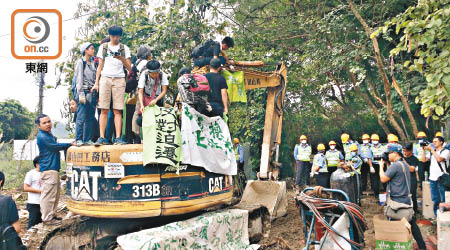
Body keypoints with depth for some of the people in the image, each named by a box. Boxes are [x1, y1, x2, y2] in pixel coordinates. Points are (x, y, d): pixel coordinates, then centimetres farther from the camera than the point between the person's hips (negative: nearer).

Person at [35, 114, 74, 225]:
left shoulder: (49, 134, 17)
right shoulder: (42, 137, -14)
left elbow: (56, 146, 24)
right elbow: (56, 146, -13)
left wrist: (70, 144, 11)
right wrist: (71, 144, -4)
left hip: (53, 168, 11)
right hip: (48, 169, -10)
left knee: (55, 194, 17)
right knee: (48, 195, -6)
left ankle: (51, 215, 28)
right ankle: (47, 219, 1)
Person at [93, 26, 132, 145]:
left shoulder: (124, 48, 14)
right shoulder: (103, 47, 16)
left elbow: (129, 67, 7)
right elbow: (100, 66, 14)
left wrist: (121, 58, -12)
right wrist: (96, 83, 6)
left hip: (119, 79, 0)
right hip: (105, 78, 1)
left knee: (117, 110, -6)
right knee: (104, 110, -5)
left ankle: (118, 138, -7)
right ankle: (102, 137, -5)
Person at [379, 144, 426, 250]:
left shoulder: (395, 165, -19)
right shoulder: (405, 164, 11)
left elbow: (383, 179, -16)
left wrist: (381, 166, -5)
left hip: (397, 200, -9)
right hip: (406, 198, 9)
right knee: (412, 222, 15)